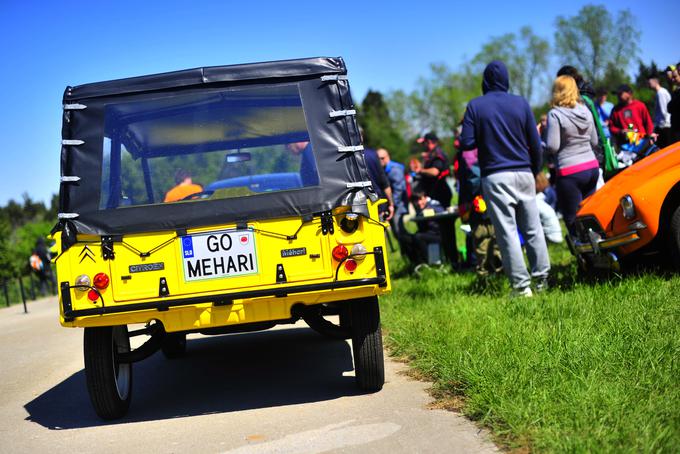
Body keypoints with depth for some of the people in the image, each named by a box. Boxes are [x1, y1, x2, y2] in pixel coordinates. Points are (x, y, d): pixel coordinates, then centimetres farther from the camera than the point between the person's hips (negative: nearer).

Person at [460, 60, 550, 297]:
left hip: (495, 177, -3)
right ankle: (542, 279, 13)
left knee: (507, 232, -2)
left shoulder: (475, 106, -2)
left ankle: (521, 285, -3)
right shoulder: (521, 103, 4)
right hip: (523, 173, 3)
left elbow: (466, 143, -7)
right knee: (533, 228, 11)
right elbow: (535, 143, 4)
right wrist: (535, 170, 18)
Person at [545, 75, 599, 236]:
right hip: (592, 167, 7)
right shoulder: (585, 111, 8)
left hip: (570, 172, -7)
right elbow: (594, 141, 16)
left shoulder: (555, 114, -11)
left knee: (573, 221, -2)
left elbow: (552, 147, -13)